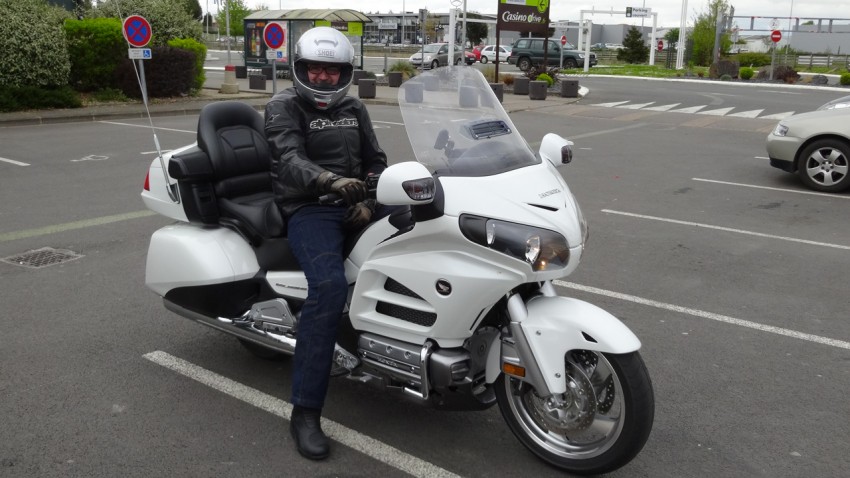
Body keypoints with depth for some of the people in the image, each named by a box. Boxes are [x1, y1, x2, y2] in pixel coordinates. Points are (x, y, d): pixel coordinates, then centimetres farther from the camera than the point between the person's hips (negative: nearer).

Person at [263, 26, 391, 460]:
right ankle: (304, 412, -26)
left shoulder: (353, 109, 17)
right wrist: (330, 182, -40)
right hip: (307, 208, -6)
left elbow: (376, 160, 19)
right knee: (330, 287, -32)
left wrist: (369, 201, -3)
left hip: (356, 202, 6)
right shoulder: (283, 107, -1)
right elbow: (290, 161, -19)